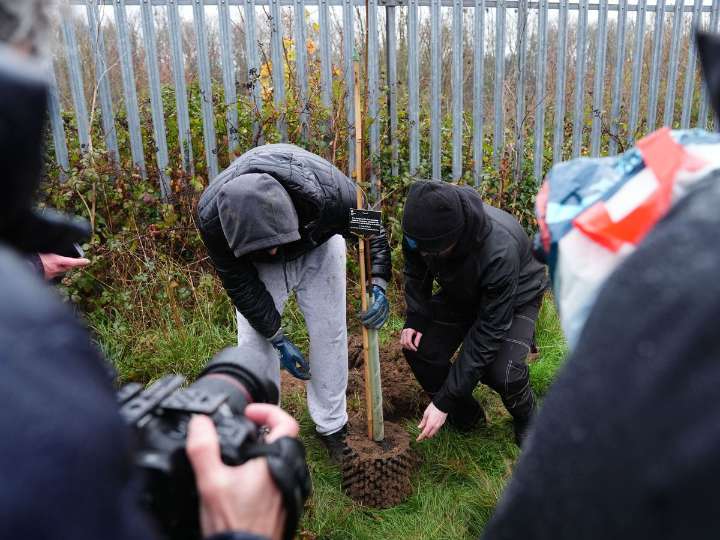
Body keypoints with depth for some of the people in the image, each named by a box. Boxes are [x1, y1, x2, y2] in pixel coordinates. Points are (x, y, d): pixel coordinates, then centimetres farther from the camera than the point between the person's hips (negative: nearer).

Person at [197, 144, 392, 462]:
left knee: (329, 332, -2)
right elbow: (239, 283, -23)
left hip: (317, 247, 0)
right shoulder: (212, 218, -39)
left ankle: (331, 426, 16)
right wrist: (278, 339, -20)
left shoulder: (330, 193, -43)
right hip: (256, 266, 0)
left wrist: (378, 285, -32)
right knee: (254, 340, -6)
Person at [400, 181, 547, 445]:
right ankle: (467, 417, 12)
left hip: (516, 296, -5)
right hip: (460, 291, 5)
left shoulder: (499, 251, -43)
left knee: (501, 371, -27)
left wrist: (444, 402, -34)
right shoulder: (423, 229, -27)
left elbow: (488, 333, -36)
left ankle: (526, 417, 10)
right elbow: (416, 272, -2)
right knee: (419, 349, -13)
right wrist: (415, 318, -17)